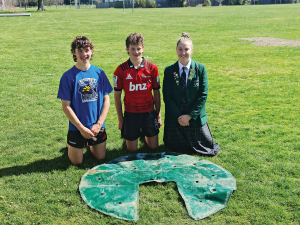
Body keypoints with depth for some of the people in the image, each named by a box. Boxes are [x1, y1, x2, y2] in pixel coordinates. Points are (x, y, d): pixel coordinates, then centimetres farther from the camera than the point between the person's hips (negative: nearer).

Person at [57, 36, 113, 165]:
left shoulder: (99, 73, -2)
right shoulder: (68, 76, -10)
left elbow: (106, 101, 0)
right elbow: (66, 106, -10)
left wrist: (98, 124, -9)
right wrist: (81, 128, -14)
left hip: (98, 126, 3)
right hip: (77, 127, -2)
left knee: (100, 158, 14)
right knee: (77, 162, 9)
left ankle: (89, 143, 42)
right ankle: (70, 143, 38)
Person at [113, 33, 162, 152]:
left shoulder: (152, 68, -3)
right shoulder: (121, 70, -6)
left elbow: (156, 92, 4)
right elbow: (117, 95, 0)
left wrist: (158, 115, 4)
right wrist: (120, 119, 0)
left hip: (149, 112, 1)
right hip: (130, 114, -1)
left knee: (154, 147, 9)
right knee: (132, 150, 8)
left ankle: (146, 135, 41)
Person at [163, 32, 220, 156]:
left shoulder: (200, 69, -6)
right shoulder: (169, 70, -4)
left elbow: (203, 95, -9)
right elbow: (167, 96, -6)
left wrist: (190, 116, -15)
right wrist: (179, 116, -14)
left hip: (195, 118, 0)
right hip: (174, 120, 0)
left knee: (208, 147, 14)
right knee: (176, 149, 13)